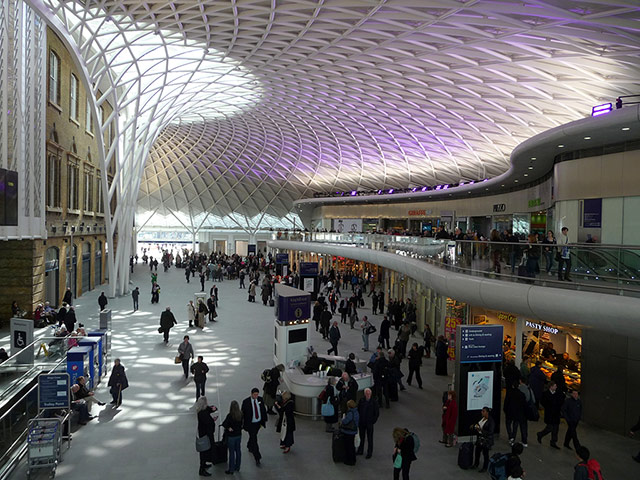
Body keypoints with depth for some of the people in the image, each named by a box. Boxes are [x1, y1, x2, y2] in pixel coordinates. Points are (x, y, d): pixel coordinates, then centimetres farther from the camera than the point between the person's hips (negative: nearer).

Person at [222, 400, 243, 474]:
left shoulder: (230, 415, -23)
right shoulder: (241, 415, -8)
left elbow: (224, 424, -18)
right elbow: (241, 424, 2)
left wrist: (228, 427, -1)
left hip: (231, 436, -5)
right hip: (239, 435, 5)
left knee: (232, 452, 5)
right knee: (238, 451, 17)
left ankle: (231, 469, 15)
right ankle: (237, 467, 30)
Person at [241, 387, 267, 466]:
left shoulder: (260, 399, -6)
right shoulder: (246, 401, -18)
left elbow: (264, 410, 4)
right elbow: (243, 413, -9)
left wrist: (264, 420, 5)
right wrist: (242, 424, -5)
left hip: (258, 422, 4)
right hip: (250, 424, -4)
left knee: (253, 436, 25)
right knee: (254, 440, -4)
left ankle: (249, 446, 54)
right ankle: (257, 458, 2)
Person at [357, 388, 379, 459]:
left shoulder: (374, 402, -13)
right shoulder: (361, 400, -4)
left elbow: (377, 413, -6)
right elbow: (358, 410, 7)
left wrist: (373, 421, -8)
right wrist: (358, 420, 3)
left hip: (369, 423, -3)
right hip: (361, 423, 3)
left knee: (370, 439, 7)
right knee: (361, 437, 17)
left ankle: (369, 453, 20)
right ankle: (360, 451, 32)